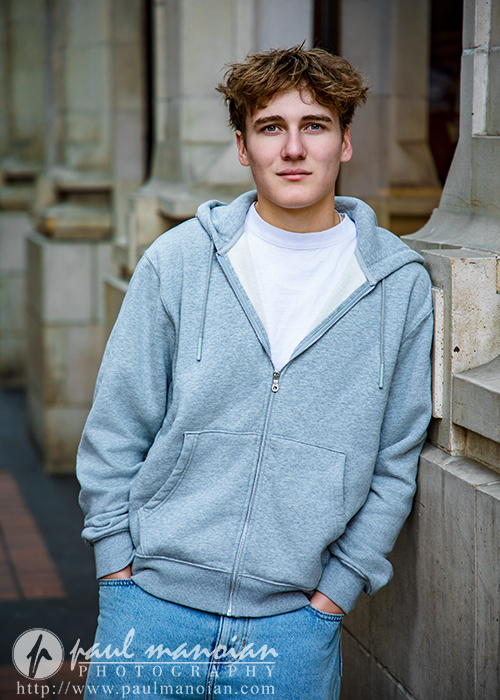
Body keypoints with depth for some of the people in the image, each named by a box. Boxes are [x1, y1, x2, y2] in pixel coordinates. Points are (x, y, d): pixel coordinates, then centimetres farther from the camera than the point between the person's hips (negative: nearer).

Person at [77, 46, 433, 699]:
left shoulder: (400, 284, -1)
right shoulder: (177, 261, -2)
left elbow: (394, 462, 2)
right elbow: (114, 431, 3)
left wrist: (335, 590, -2)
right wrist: (122, 566, -1)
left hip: (295, 622, 0)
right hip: (154, 602, 0)